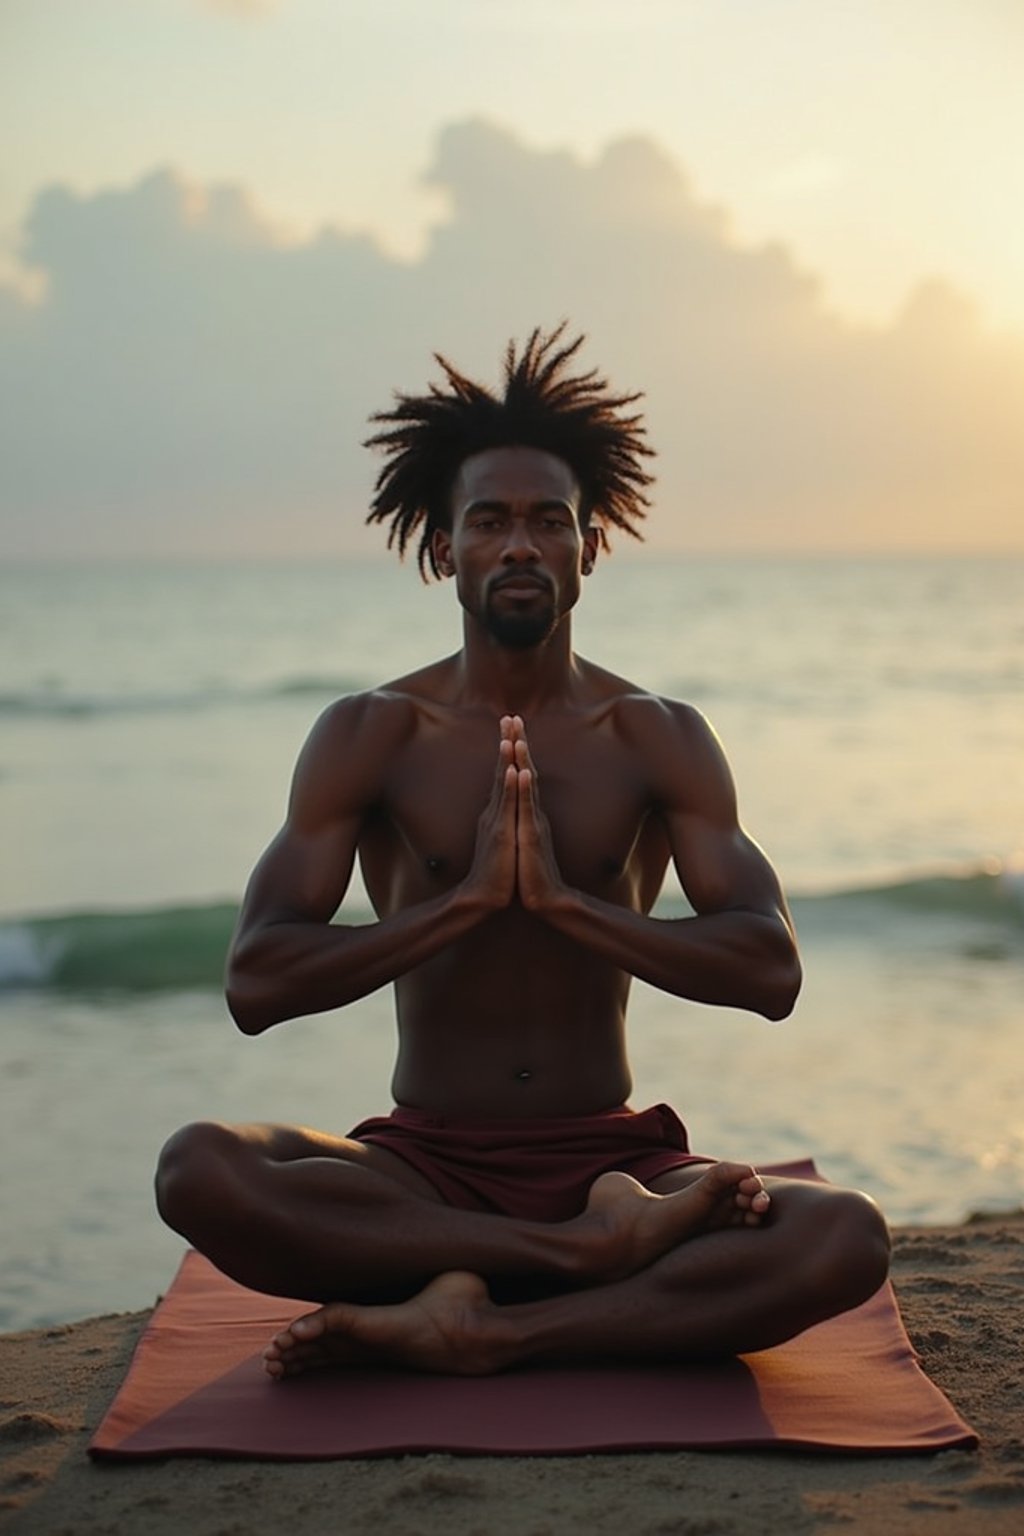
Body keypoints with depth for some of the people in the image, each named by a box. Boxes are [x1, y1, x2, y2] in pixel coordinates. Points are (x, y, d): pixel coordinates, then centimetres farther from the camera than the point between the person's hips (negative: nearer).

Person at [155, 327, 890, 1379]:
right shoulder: (368, 736, 1)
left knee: (846, 1241, -28)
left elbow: (770, 971, -8)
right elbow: (256, 984, -10)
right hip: (423, 1169, 0)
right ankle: (593, 1250, -25)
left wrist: (564, 899, -18)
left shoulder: (661, 741, 4)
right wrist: (465, 899, -17)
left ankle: (479, 1328, -25)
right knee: (198, 1173, -31)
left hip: (609, 1157, 1)